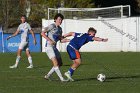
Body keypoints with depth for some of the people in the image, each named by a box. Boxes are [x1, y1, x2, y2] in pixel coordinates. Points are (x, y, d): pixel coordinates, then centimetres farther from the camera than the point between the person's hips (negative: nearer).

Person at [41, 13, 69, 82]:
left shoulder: (60, 29, 13)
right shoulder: (52, 26, -11)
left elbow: (61, 40, 18)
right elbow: (42, 33, -16)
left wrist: (69, 40, 3)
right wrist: (50, 40, -22)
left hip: (54, 47, 9)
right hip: (49, 47, -9)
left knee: (60, 63, 10)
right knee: (56, 63, -15)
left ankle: (48, 76, 18)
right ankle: (61, 78, -16)